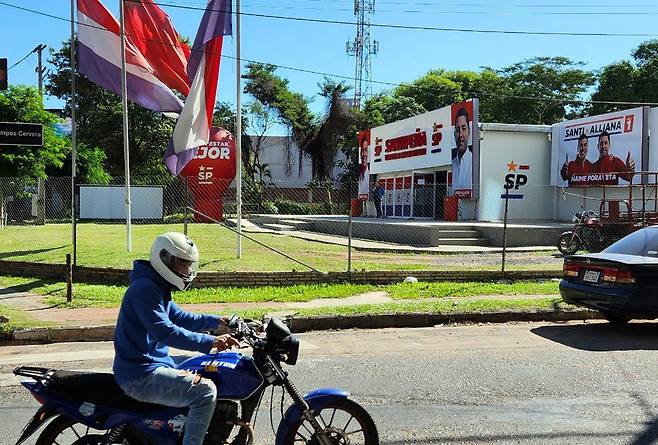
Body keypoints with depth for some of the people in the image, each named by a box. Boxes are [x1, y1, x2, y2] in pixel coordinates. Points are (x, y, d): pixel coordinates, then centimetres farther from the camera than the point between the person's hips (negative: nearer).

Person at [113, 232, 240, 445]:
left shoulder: (157, 287, 14)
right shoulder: (144, 288, -19)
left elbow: (180, 317, 24)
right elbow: (165, 332, -29)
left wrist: (218, 321, 17)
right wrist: (210, 342, -32)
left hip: (153, 363, 11)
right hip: (140, 377, -11)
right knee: (205, 390, -23)